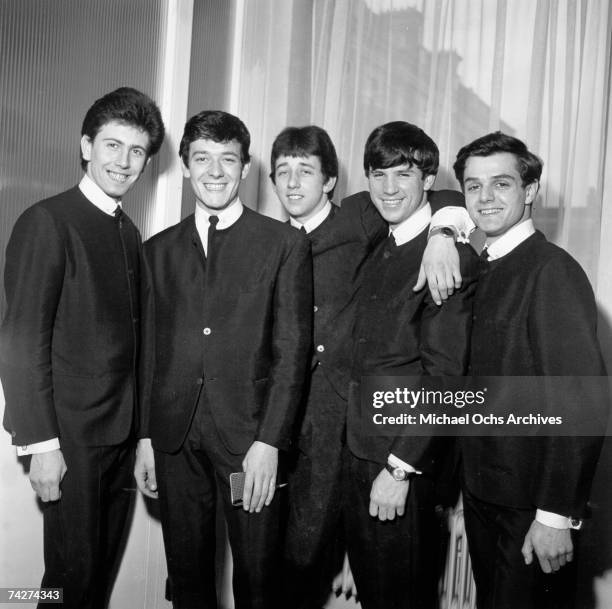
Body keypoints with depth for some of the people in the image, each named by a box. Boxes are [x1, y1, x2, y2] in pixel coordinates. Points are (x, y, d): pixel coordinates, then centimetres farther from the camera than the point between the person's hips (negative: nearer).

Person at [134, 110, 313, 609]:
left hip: (250, 437, -3)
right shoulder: (159, 249, 11)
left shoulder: (286, 244, 0)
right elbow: (150, 349, 10)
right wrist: (145, 436, 6)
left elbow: (292, 349, -5)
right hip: (175, 440, 3)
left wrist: (269, 441, -11)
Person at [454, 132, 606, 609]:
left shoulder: (553, 271, -19)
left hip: (531, 503, -7)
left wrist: (557, 515, -22)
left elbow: (581, 403, -23)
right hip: (481, 492, 8)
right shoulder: (482, 270, 5)